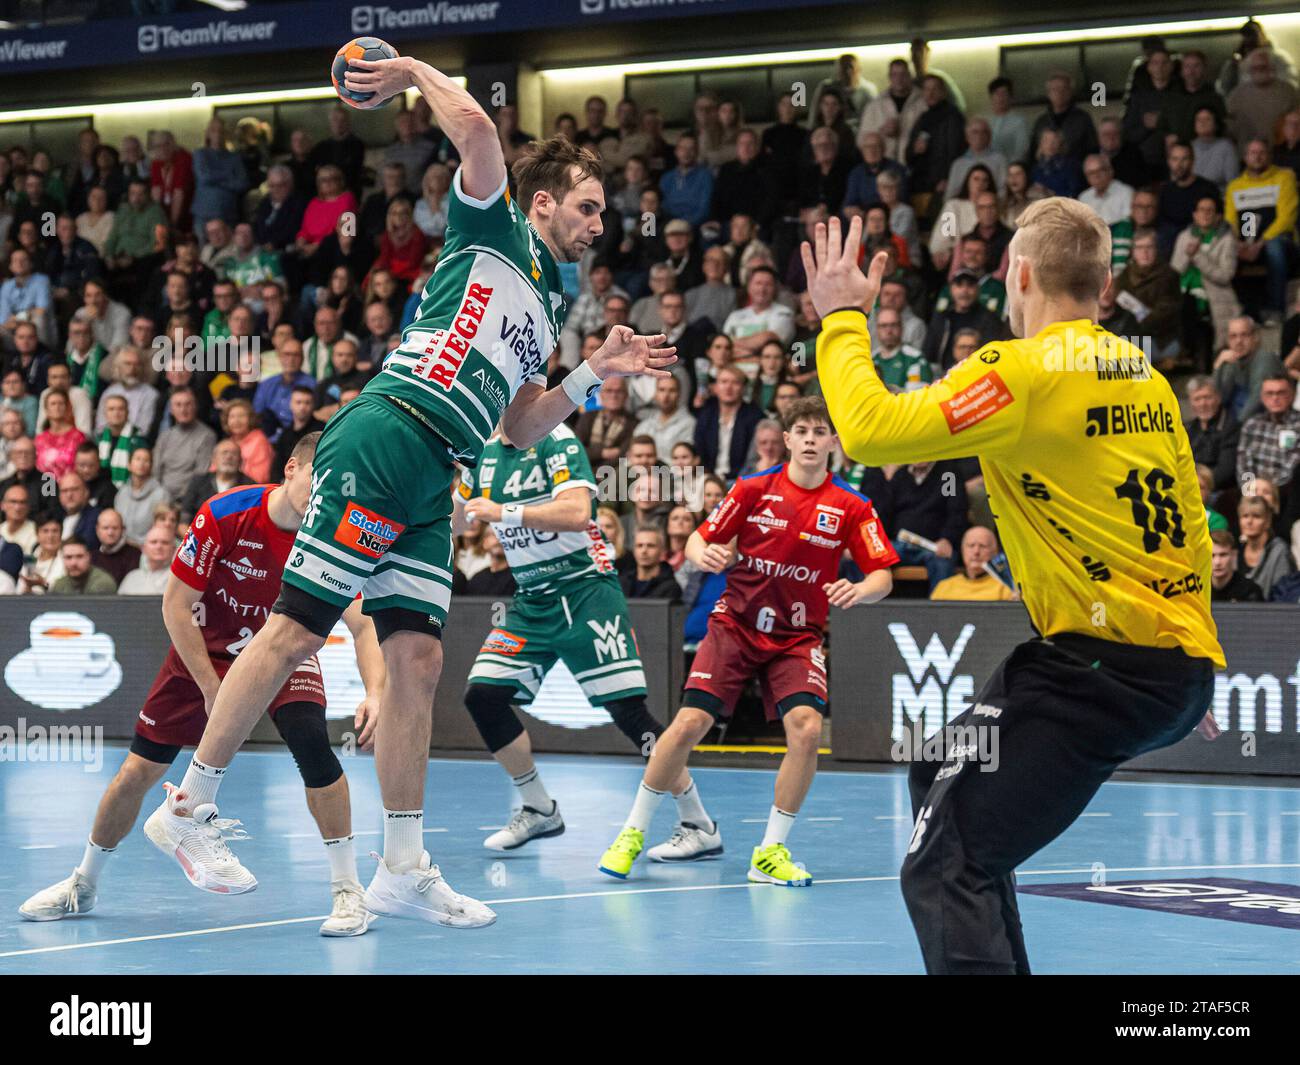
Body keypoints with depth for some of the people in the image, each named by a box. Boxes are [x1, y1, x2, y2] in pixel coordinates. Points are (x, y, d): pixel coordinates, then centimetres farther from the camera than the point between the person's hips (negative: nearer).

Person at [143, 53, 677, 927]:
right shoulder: (494, 231, 5)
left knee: (418, 656, 3)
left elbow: (522, 428, 28)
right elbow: (474, 125, -12)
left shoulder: (550, 306, 27)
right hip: (386, 439, -8)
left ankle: (403, 869, 5)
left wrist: (595, 372, 20)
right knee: (298, 628, -9)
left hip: (433, 479, 8)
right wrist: (416, 71, 4)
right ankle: (188, 805, -3)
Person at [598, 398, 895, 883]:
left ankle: (770, 852, -6)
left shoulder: (851, 507, -4)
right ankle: (633, 832, 5)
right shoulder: (753, 488, -3)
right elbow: (699, 539, 2)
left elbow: (882, 576, -4)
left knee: (807, 729, -21)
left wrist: (859, 591, -26)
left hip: (797, 637, 0)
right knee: (690, 722, -14)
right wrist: (703, 555, -21)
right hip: (735, 623, 0)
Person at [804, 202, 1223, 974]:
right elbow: (1190, 530, 20)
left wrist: (842, 318, -2)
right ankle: (994, 961, 32)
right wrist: (1187, 676, 31)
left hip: (1099, 665, -9)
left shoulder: (1024, 372, -12)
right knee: (938, 770, 25)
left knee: (945, 869, -10)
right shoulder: (1148, 379, 13)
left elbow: (869, 432, -18)